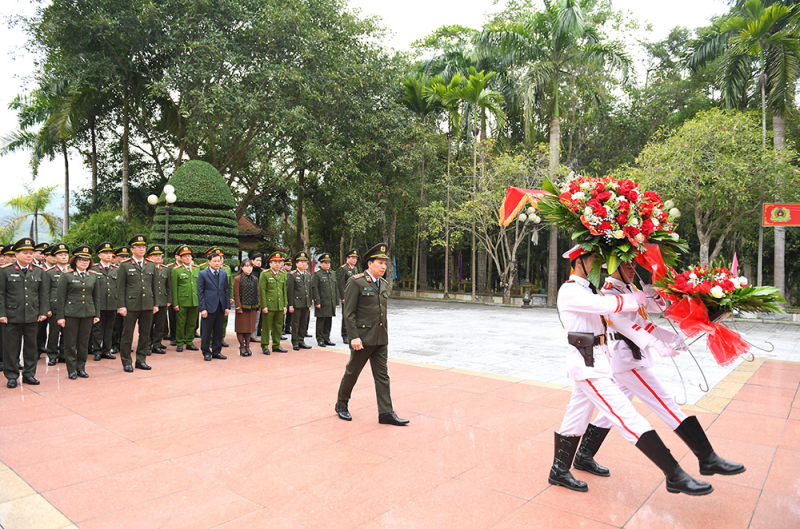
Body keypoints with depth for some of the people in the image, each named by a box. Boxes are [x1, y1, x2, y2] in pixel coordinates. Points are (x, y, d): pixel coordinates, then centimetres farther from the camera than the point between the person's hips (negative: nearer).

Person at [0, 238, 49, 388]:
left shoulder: (39, 272, 9)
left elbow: (44, 294, 10)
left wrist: (43, 312, 3)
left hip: (32, 317, 3)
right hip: (12, 316, -3)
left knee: (31, 346, 9)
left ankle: (29, 374, 19)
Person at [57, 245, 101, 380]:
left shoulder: (94, 276, 8)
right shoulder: (67, 275, -2)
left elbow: (96, 297, 11)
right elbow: (61, 297, -2)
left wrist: (97, 314, 8)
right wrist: (60, 317, -6)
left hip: (88, 313, 3)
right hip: (71, 313, -3)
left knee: (84, 342, 8)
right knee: (70, 343, 3)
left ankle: (81, 368, 20)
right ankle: (72, 370, 15)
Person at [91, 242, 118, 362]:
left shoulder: (116, 270, 12)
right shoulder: (94, 269, 2)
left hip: (112, 305, 3)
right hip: (98, 305, -3)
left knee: (109, 328, 9)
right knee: (97, 328, 2)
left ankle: (106, 350, 18)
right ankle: (97, 351, 11)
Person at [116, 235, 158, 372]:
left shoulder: (151, 266, 12)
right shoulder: (125, 266, 0)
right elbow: (120, 288, -2)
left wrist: (155, 304, 10)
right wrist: (121, 306, -8)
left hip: (148, 306, 4)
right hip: (131, 306, -4)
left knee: (145, 335, 9)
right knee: (127, 335, 3)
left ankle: (141, 360, 20)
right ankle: (126, 362, 14)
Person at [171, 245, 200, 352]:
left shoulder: (197, 269, 11)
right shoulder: (176, 270, 0)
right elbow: (174, 288, -2)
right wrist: (175, 303, -6)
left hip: (195, 302, 4)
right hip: (182, 301, -4)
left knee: (192, 323, 9)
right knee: (180, 323, 3)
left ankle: (189, 343, 19)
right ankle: (179, 343, 14)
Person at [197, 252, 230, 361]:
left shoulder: (223, 273, 10)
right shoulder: (203, 274, -2)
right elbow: (200, 292, -4)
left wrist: (227, 307, 5)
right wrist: (202, 309, -10)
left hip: (221, 307, 4)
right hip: (209, 307, -4)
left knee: (219, 331, 8)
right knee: (207, 331, 3)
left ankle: (216, 351, 19)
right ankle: (206, 352, 15)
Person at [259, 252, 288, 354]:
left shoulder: (283, 275, 12)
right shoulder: (264, 274, -3)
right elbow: (262, 291, -7)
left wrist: (285, 305, 8)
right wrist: (264, 306, -12)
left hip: (280, 306, 5)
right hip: (269, 305, -5)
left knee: (278, 326, 10)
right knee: (266, 326, 2)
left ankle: (276, 346, 21)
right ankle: (265, 346, 11)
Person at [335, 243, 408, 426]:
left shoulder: (384, 284, 11)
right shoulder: (356, 282, -11)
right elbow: (348, 312, -13)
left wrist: (385, 334, 16)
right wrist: (354, 337, -18)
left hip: (381, 339, 6)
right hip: (363, 338, -6)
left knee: (382, 375, 6)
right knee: (352, 373, 9)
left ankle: (386, 413, 11)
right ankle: (341, 405, 28)